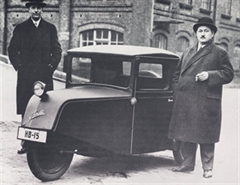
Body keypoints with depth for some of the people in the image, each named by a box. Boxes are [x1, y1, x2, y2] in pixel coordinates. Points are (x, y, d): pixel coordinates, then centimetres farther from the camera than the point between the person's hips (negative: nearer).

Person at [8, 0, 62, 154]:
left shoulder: (50, 29, 10)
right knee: (25, 111, 0)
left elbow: (57, 50, 8)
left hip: (44, 75, -1)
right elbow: (12, 49, 11)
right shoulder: (20, 28, 11)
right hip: (25, 75, 1)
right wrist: (18, 65, 0)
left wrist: (51, 66, -3)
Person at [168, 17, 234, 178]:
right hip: (185, 101, 5)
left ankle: (207, 167, 11)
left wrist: (209, 75, -17)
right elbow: (177, 73, 23)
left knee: (205, 136, 0)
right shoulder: (187, 53, 18)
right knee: (187, 133, 11)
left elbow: (228, 74, -5)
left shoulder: (220, 53, 2)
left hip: (206, 102, -5)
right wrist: (177, 90, 10)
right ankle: (188, 163, 24)